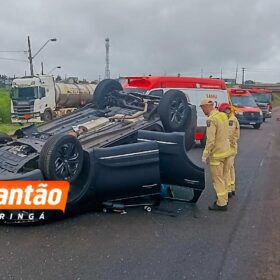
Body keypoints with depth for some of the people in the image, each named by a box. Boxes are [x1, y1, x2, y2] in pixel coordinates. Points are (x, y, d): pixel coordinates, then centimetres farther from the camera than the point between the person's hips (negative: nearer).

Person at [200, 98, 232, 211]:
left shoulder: (211, 119, -19)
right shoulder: (223, 115, 7)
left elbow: (210, 140, -22)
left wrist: (205, 155, -14)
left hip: (217, 154, -9)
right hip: (226, 151, 9)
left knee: (218, 179, 1)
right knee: (224, 177, 18)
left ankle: (221, 204, 8)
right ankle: (224, 199, 30)